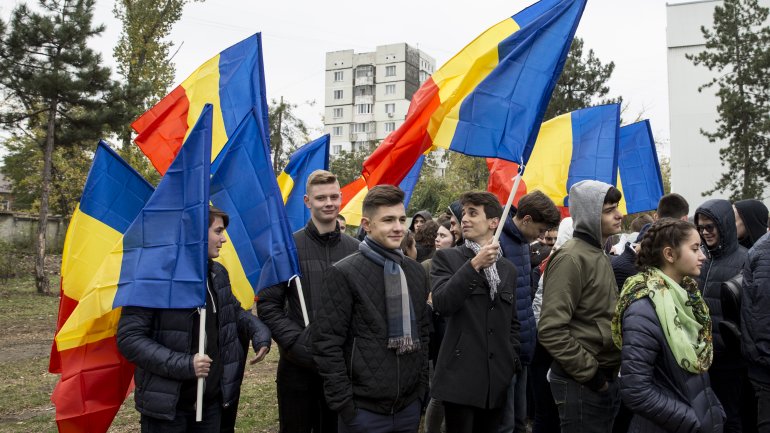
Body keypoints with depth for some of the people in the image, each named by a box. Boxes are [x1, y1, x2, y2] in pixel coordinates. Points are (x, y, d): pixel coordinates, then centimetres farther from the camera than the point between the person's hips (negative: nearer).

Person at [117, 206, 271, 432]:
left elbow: (234, 311, 24)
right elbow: (129, 338, -17)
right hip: (167, 403, -6)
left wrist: (259, 331, 4)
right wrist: (182, 364, -23)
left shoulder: (218, 273, 7)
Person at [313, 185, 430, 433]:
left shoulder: (415, 271, 8)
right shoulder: (343, 274, -11)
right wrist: (343, 402, -12)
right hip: (364, 408, -5)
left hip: (409, 404, 5)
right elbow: (327, 343, -11)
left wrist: (422, 384, 10)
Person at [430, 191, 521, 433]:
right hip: (460, 375, -4)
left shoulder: (508, 269, 12)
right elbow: (441, 304, -16)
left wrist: (513, 361, 9)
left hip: (497, 378, 4)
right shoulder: (447, 258, 0)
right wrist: (474, 265, -20)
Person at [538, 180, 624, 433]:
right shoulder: (572, 258, -17)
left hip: (606, 378, 9)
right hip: (582, 382, -9)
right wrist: (590, 372, -17)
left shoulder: (599, 256, 13)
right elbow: (551, 330, -23)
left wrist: (608, 373, 13)